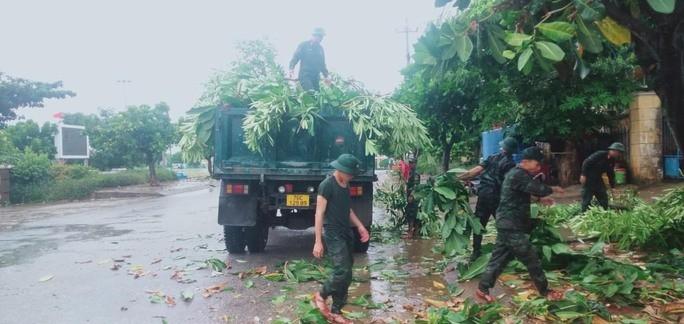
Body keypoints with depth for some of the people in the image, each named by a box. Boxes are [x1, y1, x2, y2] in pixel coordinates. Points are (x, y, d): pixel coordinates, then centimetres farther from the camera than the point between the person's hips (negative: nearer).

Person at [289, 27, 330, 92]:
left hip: (316, 76, 6)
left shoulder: (320, 48, 16)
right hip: (305, 75, -6)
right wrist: (291, 68, -19)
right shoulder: (304, 45, 1)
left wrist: (326, 76, 21)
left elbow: (322, 63, 24)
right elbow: (295, 57, -3)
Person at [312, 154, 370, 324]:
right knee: (342, 271, -16)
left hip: (346, 233, 8)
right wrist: (318, 241, -17)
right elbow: (319, 213, -15)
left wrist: (360, 226, 12)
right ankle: (321, 296, 9)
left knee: (346, 275, 8)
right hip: (333, 235, -8)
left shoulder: (346, 186, 11)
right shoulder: (327, 185, -13)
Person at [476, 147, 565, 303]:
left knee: (499, 257, 12)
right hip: (512, 226, -11)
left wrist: (540, 199, 15)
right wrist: (553, 189, -3)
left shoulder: (516, 173, 15)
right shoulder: (519, 175, -19)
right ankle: (545, 291, 16)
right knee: (531, 259, 2)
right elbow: (538, 188, -23)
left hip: (507, 224, 11)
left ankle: (483, 289, 16)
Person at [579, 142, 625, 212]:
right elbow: (586, 162, -21)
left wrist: (613, 186, 13)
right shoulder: (600, 155, -19)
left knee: (604, 197, 9)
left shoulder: (612, 161, 5)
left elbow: (611, 174, 15)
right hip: (588, 178, -8)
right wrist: (583, 175, -24)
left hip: (598, 179, 8)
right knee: (587, 199, -7)